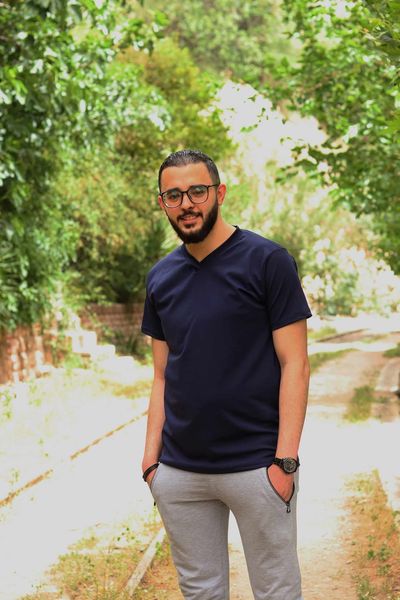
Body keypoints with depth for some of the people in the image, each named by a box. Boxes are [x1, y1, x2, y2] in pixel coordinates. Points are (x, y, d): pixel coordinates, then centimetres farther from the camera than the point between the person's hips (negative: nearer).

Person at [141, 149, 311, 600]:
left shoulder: (266, 261, -6)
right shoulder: (160, 278, 9)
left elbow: (294, 364, -8)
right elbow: (163, 374, 13)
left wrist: (286, 461, -15)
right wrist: (151, 453, 4)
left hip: (255, 466, -4)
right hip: (179, 471, 4)